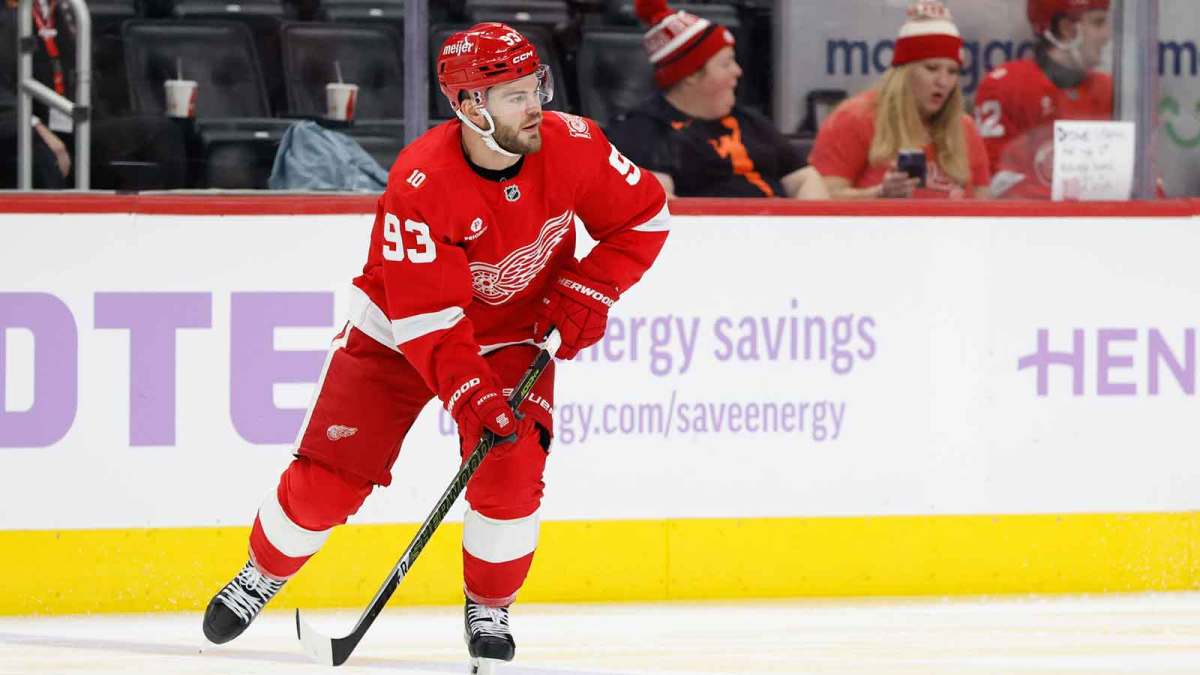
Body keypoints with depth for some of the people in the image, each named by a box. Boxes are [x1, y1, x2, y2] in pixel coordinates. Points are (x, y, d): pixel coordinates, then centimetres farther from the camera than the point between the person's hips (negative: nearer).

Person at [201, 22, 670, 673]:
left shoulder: (571, 145, -20)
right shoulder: (419, 184, -31)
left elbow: (644, 216, -4)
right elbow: (425, 319, -30)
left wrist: (586, 291, -14)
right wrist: (470, 395, -39)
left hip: (512, 332, 2)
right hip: (397, 330, -2)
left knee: (511, 470, -17)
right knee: (329, 473, -5)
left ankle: (489, 610, 8)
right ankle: (260, 577, 23)